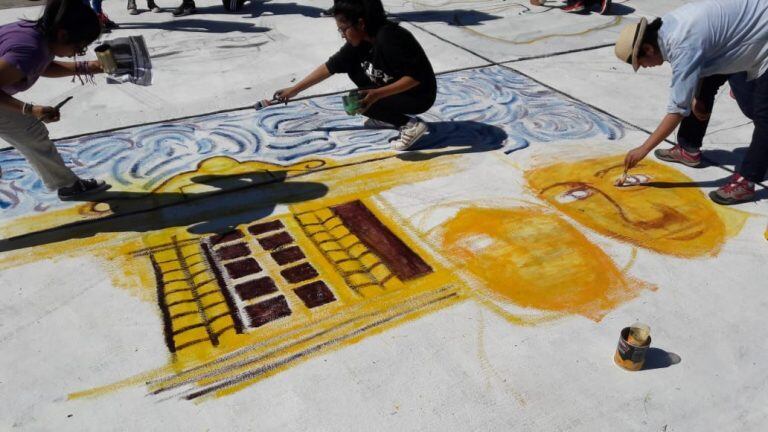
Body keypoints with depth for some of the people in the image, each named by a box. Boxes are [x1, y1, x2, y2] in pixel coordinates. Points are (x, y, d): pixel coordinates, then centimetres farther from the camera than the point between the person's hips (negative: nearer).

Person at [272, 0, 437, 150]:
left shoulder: (388, 38, -28)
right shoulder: (360, 40, -3)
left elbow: (416, 77, -30)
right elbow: (330, 66, 1)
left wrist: (378, 94, -36)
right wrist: (294, 90, 4)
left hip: (419, 96, -8)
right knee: (353, 67, 8)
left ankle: (411, 125, -12)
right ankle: (386, 117, 10)